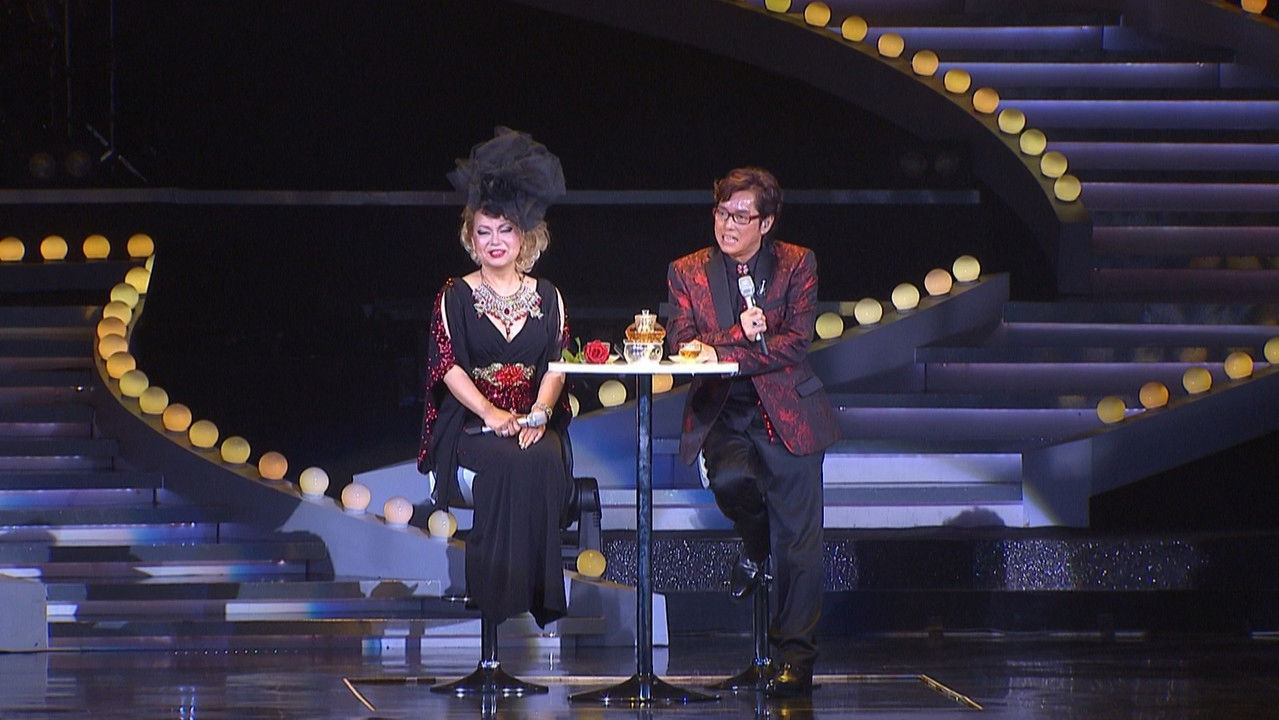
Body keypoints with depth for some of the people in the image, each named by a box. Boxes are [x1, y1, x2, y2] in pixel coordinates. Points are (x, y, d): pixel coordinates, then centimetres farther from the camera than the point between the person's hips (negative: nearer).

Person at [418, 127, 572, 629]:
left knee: (544, 460, -33)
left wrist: (539, 411, -15)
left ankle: (533, 591, -30)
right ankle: (498, 593, -34)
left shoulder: (546, 297, 15)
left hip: (534, 423, 2)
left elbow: (558, 363, 5)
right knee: (512, 462, -35)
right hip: (469, 426, -2)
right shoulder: (455, 297, 8)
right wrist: (490, 412, -18)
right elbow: (448, 365, -3)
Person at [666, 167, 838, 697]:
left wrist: (722, 353, -16)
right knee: (730, 479, -32)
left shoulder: (797, 265, 4)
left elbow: (797, 343, -6)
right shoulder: (688, 273, 8)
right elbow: (683, 345, -2)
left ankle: (794, 657, 1)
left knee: (798, 542, -7)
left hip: (785, 411, 0)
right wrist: (743, 335, -19)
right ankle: (755, 546, 4)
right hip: (721, 412, 1)